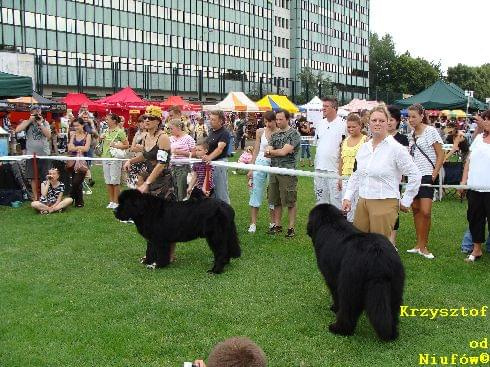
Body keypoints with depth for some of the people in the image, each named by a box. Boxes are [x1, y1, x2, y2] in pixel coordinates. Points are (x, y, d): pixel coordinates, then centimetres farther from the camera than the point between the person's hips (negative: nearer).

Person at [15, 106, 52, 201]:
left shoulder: (45, 123, 6)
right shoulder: (27, 122, 4)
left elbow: (48, 135, -7)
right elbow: (17, 130, -13)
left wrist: (40, 124, -11)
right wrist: (30, 121, -12)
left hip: (44, 154, 1)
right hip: (31, 154, -1)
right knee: (34, 177, 3)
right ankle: (35, 197, 12)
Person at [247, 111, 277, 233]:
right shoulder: (260, 132, 4)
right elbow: (256, 150, 8)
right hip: (260, 163, 2)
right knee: (256, 192, 2)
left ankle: (272, 223, 19)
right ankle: (253, 223, 7)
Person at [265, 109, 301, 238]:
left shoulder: (294, 134, -6)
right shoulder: (274, 135, 15)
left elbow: (284, 151, -14)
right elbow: (267, 153, 8)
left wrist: (271, 151, 0)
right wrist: (274, 152, -12)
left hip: (288, 172, -6)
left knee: (290, 202, -1)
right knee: (276, 201, 12)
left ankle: (291, 227, 6)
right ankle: (277, 225, 22)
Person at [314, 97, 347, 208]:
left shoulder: (342, 124, -7)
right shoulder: (320, 124, 12)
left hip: (334, 168, -6)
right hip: (319, 167, 6)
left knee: (335, 197, -4)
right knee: (320, 197, 14)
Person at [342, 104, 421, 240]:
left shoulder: (396, 148, -8)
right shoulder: (364, 147, 10)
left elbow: (415, 176, -6)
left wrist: (405, 202, -2)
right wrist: (347, 197, 13)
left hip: (385, 204, -6)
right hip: (362, 202, 6)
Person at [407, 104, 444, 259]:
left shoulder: (430, 131, -7)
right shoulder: (412, 134, 12)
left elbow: (441, 156, -7)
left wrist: (434, 175, -12)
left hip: (426, 176, -6)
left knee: (425, 212, -10)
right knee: (415, 209, 8)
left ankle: (423, 246, 1)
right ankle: (419, 244, 16)